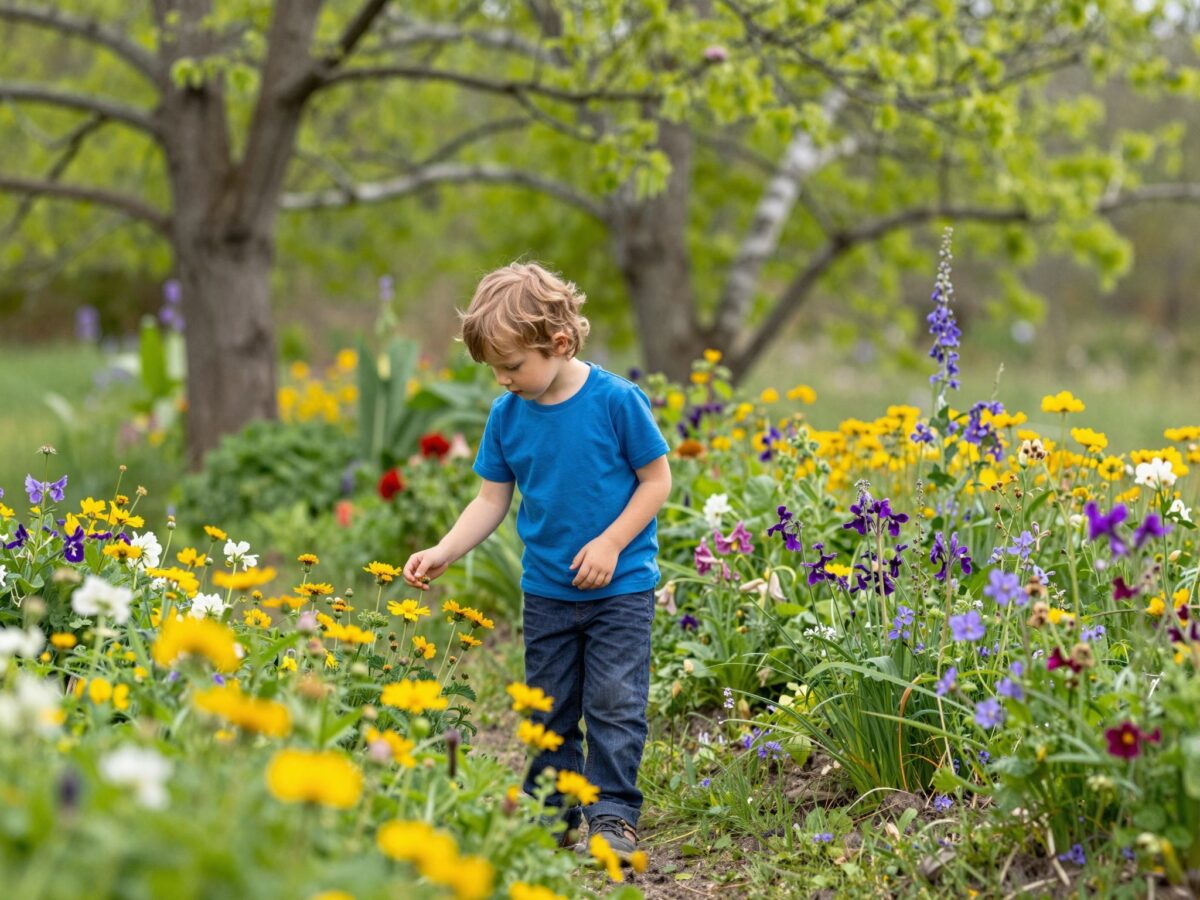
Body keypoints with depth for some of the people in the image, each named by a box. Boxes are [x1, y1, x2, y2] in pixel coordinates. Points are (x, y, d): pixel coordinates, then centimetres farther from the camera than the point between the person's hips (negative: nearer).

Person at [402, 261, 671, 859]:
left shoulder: (616, 400, -16)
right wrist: (443, 552, -11)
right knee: (549, 708, 11)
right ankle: (554, 814, 21)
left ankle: (613, 814, 3)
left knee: (614, 702, -5)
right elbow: (492, 500, 2)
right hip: (546, 590, 4)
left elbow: (657, 479, -8)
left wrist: (610, 543, -17)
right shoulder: (507, 415, -3)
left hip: (620, 587, -4)